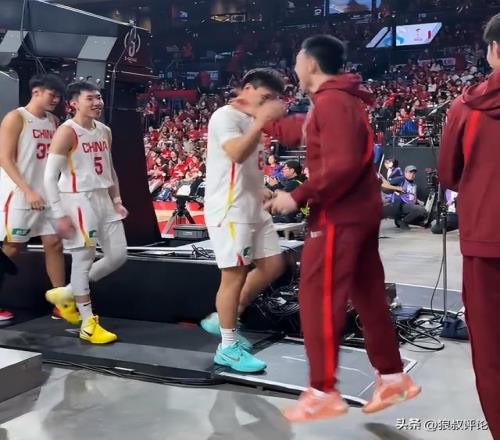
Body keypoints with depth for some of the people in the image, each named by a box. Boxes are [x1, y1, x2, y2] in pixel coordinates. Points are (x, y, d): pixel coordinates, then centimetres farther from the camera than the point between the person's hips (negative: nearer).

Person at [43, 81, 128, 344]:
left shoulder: (104, 131, 11)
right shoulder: (67, 132, -13)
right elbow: (50, 176, -15)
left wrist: (117, 200, 11)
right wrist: (59, 215, -18)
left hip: (103, 199, 8)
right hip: (78, 201, -8)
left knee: (118, 256, 9)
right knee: (83, 260, -2)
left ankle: (66, 293, 25)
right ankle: (88, 325, 8)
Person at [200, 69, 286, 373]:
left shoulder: (252, 120, 18)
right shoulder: (225, 116, -12)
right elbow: (237, 154, -29)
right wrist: (262, 121, -29)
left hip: (253, 208, 10)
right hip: (230, 210, -10)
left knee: (273, 265, 11)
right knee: (235, 275, -5)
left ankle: (222, 319, 21)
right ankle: (228, 347, 8)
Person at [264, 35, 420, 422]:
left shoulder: (331, 101, -16)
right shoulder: (339, 100, 16)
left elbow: (341, 166, -26)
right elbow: (301, 131, 30)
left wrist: (298, 196, -21)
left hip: (340, 215, -10)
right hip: (360, 210, 10)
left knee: (318, 298, -4)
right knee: (368, 294, 14)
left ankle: (323, 393, 2)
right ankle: (392, 377, 22)